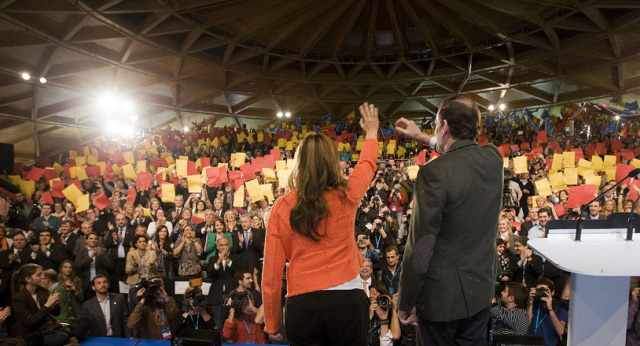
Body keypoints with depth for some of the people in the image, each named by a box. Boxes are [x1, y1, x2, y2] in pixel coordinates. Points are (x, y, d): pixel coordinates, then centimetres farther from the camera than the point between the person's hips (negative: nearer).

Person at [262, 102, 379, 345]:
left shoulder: (282, 207, -5)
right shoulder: (346, 196, -3)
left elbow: (271, 274, -3)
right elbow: (367, 164, 20)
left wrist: (272, 323, 10)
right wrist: (371, 132, 38)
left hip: (302, 306, 0)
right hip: (347, 300, 1)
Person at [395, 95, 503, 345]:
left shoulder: (434, 173, -24)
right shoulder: (493, 158, -4)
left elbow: (420, 248, -22)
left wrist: (405, 303, -10)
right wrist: (423, 138, 26)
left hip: (441, 296, -6)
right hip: (481, 289, 6)